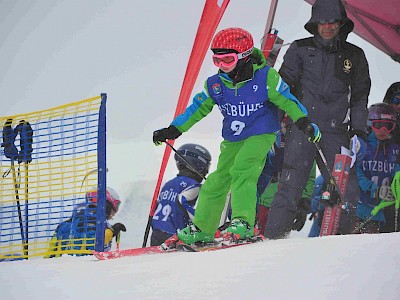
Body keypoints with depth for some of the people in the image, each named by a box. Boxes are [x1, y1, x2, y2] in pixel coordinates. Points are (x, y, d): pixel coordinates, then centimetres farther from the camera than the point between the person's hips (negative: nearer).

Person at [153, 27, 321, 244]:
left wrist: (304, 122, -21)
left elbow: (286, 100, -9)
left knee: (241, 171, -27)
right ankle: (202, 229, 17)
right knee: (217, 181, 6)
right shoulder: (215, 84, -2)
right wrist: (173, 130, 7)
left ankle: (243, 222, -30)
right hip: (232, 140, 5)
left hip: (260, 135, -5)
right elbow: (198, 108, 8)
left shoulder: (266, 77, -15)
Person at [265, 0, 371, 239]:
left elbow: (360, 96, 17)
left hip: (336, 131, 2)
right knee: (292, 183, -10)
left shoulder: (354, 56, 13)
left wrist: (358, 130, 8)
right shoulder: (300, 50, 8)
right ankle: (275, 234, -9)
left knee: (346, 188, -4)